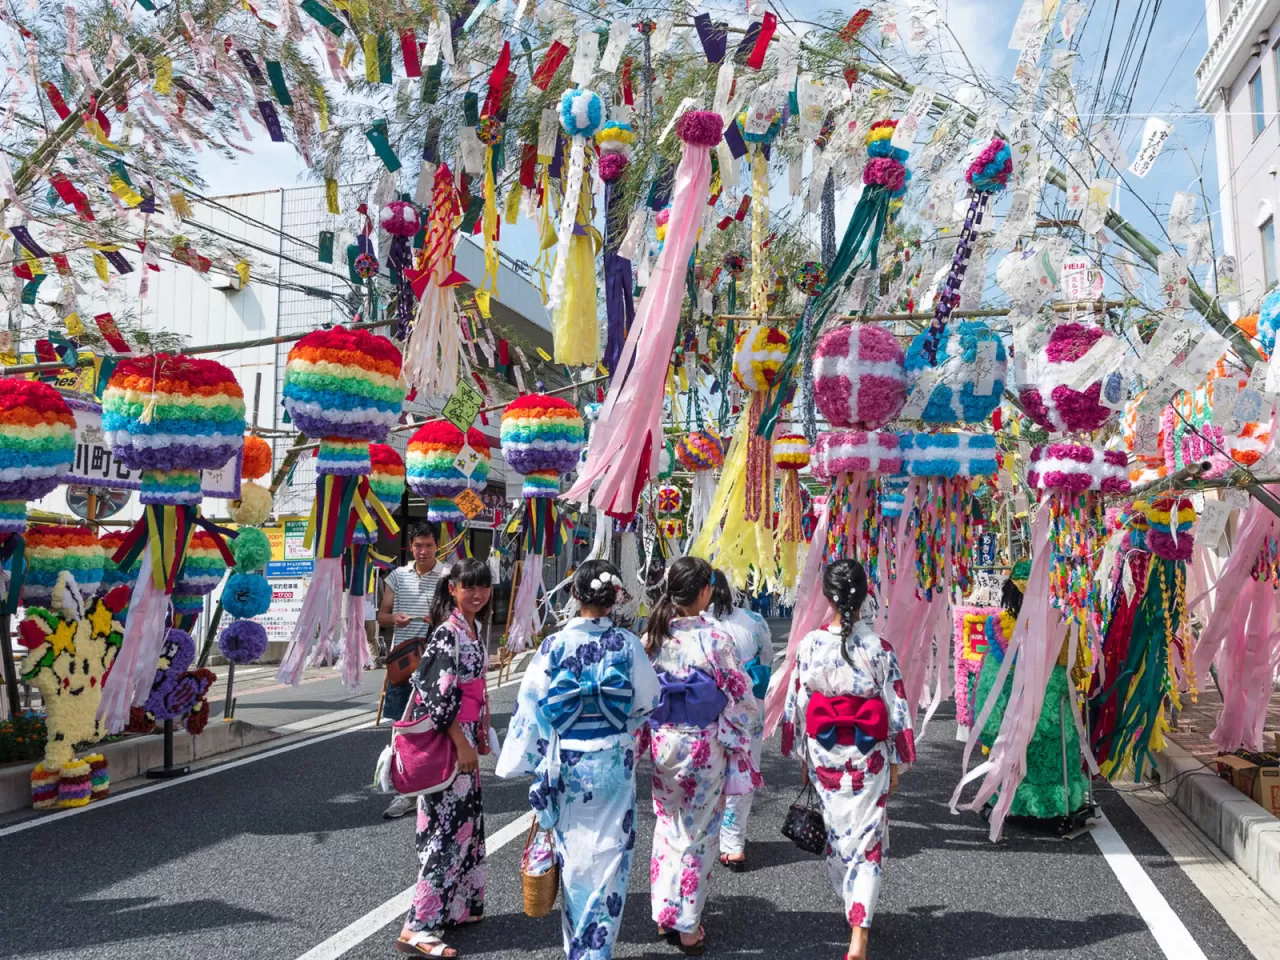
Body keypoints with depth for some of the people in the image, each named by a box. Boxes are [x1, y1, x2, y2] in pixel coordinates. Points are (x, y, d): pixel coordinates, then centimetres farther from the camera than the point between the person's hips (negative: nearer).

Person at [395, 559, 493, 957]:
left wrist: (481, 735, 19)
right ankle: (417, 927, -2)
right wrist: (462, 744, -21)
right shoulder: (447, 633, -17)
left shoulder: (471, 629, 11)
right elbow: (441, 696, -22)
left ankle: (458, 907, 29)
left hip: (466, 738, 9)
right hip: (449, 743, -9)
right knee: (449, 828, -7)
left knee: (466, 823, 16)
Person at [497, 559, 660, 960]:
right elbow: (648, 703, 0)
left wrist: (531, 761, 3)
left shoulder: (554, 645, -10)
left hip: (566, 762, 1)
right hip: (614, 762, -1)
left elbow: (530, 705, -8)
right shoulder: (628, 644, -10)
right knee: (607, 855, 10)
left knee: (572, 855, 17)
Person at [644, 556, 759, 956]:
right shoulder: (715, 640, -18)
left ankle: (664, 913, 31)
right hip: (705, 746, -4)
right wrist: (738, 746, -1)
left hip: (663, 743, 4)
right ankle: (687, 925, 21)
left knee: (667, 826, 20)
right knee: (699, 833, 11)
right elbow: (740, 699, -14)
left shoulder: (651, 637, -7)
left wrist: (646, 739, 13)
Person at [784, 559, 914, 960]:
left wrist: (803, 756, 10)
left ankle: (855, 908, 41)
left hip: (824, 753, 2)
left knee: (836, 833, 21)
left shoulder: (809, 645, -9)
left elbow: (798, 704, -3)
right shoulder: (879, 648, -12)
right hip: (868, 757, -2)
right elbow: (895, 708, -7)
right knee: (867, 840, 7)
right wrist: (895, 762, 5)